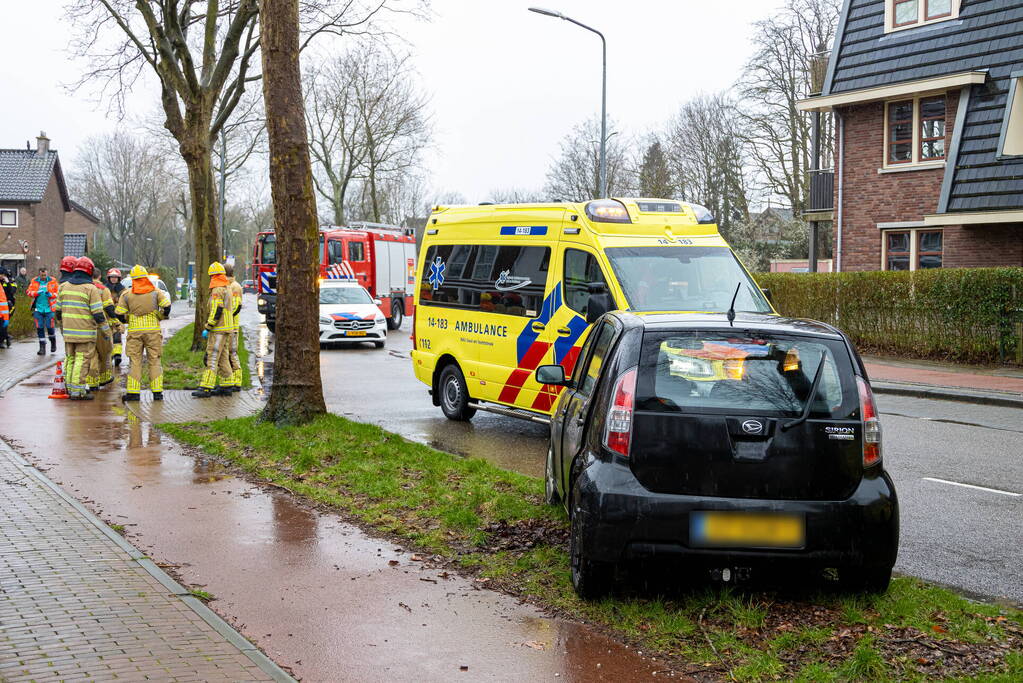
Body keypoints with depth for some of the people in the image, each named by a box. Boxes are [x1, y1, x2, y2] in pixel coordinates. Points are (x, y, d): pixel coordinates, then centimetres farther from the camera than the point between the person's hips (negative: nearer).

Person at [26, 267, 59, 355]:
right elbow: (28, 292, 0)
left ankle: (53, 343, 25)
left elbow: (57, 293, 0)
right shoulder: (34, 281, 4)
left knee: (50, 327, -3)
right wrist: (36, 293, -17)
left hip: (49, 308, -2)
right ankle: (42, 348, 10)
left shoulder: (52, 281, 0)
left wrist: (50, 294, -20)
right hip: (38, 309, 2)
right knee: (39, 328, 2)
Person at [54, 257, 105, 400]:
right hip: (85, 333, -6)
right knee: (82, 360, -3)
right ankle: (77, 392, -5)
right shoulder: (91, 289, -10)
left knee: (70, 359, 16)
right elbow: (98, 313, -13)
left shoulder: (63, 287, 8)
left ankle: (70, 389, 23)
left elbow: (57, 310, 14)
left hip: (68, 331, 6)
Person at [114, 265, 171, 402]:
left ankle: (133, 392, 0)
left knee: (135, 361, 4)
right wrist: (161, 317, 11)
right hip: (153, 329, 0)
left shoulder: (127, 294, 2)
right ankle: (157, 392, 3)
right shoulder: (155, 291, 1)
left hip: (134, 331, 0)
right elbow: (166, 306, -8)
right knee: (154, 360, 5)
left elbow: (119, 314, 1)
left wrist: (126, 321, 21)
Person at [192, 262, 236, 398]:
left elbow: (216, 311, -21)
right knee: (223, 358, 14)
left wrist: (208, 327, -14)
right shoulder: (227, 288, 16)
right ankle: (226, 386, 17)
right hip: (228, 327, 10)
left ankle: (206, 388, -15)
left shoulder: (217, 290, -14)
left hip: (218, 329, -10)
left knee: (212, 357, -11)